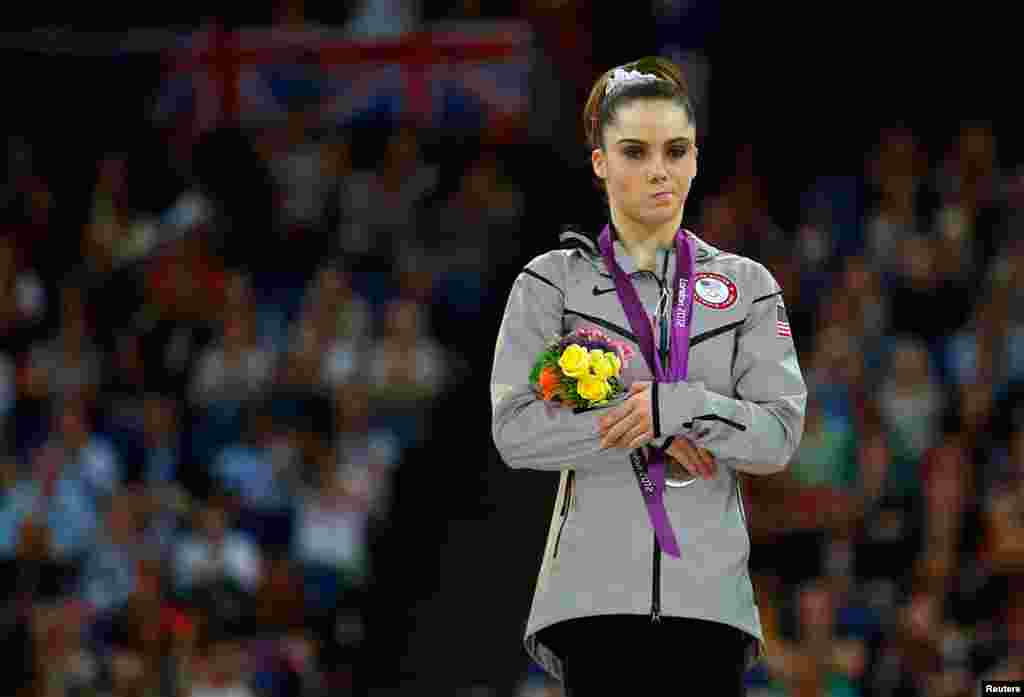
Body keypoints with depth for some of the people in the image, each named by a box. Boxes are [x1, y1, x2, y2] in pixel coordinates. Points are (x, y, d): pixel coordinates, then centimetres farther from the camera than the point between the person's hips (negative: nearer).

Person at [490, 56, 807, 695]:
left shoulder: (746, 285, 13)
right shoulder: (551, 282, 9)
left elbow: (779, 437, 2)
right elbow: (516, 431, -3)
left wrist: (675, 407, -14)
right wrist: (652, 437, -9)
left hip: (711, 589, 1)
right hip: (595, 588, -1)